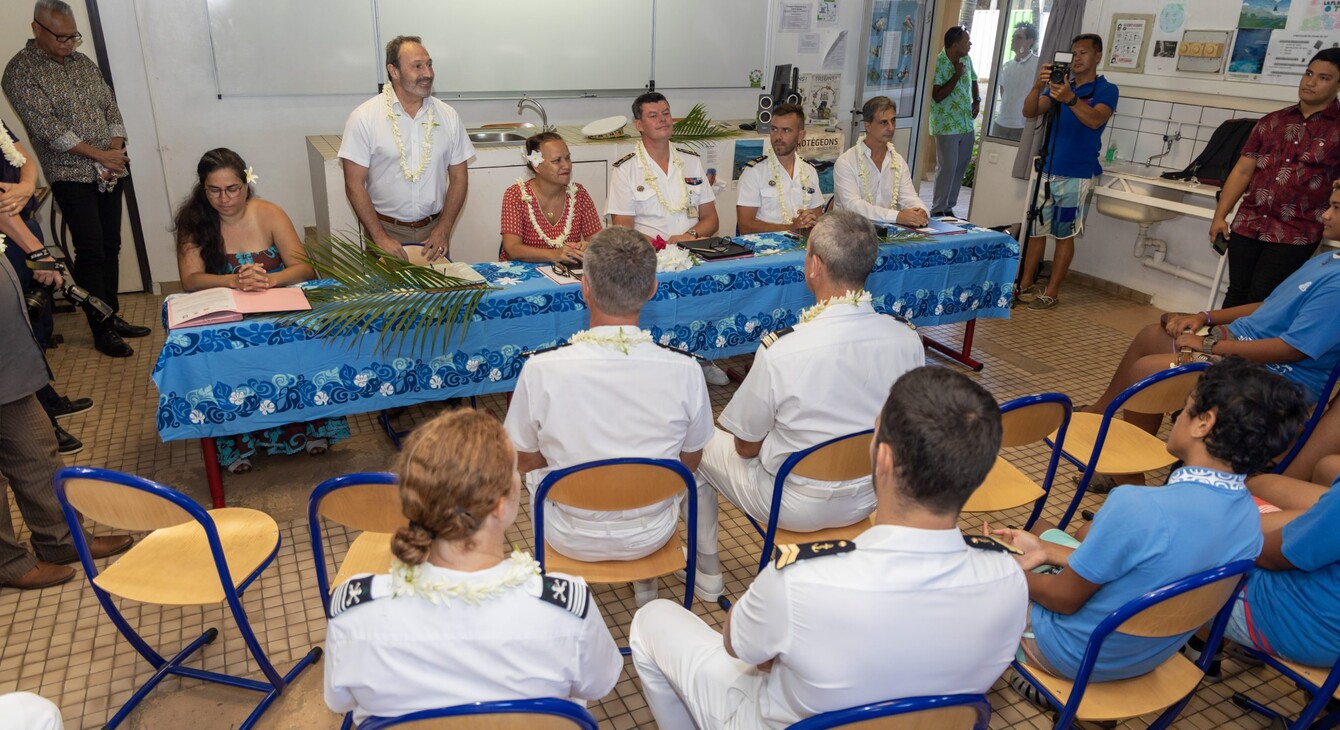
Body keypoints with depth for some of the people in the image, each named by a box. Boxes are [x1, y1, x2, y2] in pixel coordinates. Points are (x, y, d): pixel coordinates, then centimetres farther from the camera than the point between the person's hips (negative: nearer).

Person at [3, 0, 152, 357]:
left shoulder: (82, 62, 13)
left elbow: (111, 107, 12)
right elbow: (47, 127, -14)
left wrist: (117, 149, -4)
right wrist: (99, 155, -15)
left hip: (109, 171, 6)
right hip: (71, 176, -6)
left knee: (110, 247, 10)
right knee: (90, 253, -5)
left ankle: (113, 316, 20)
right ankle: (102, 332, 2)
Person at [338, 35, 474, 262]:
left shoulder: (448, 116, 0)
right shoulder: (364, 117, -8)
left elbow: (459, 177, 4)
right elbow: (354, 185, -8)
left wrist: (444, 228, -6)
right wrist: (380, 236, -14)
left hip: (433, 229, 3)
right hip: (385, 228, -2)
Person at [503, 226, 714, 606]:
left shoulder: (541, 370, -25)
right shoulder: (684, 370, -22)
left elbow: (525, 460, -8)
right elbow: (690, 461, -5)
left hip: (571, 538, -1)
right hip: (651, 535, 1)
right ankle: (646, 578, 44)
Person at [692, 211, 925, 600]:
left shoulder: (780, 351, -30)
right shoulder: (908, 339, -16)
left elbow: (747, 446, -15)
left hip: (795, 507, -5)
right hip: (868, 498, 5)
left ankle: (706, 570, 32)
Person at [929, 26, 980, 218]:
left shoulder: (966, 59, 8)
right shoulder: (939, 63, -15)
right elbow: (937, 96, -20)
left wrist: (977, 100, 8)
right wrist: (957, 75, -19)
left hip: (967, 123, 8)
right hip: (947, 125, -7)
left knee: (961, 166, 10)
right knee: (947, 167, -8)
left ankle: (949, 208, 19)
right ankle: (938, 210, 2)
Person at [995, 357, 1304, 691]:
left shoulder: (1137, 507, -37)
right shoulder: (1249, 517, -12)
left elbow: (1065, 598, -24)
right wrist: (1046, 550, 2)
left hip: (1074, 655, -7)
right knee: (1041, 528, 23)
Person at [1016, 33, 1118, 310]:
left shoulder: (1106, 89, -2)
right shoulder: (1060, 85, 12)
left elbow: (1095, 120, -21)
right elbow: (1030, 112, -1)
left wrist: (1070, 99, -37)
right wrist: (1038, 85, -20)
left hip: (1077, 174, -5)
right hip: (1049, 170, 5)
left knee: (1064, 234, -1)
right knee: (1037, 228, 6)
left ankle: (1052, 291, 4)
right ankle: (1025, 284, 14)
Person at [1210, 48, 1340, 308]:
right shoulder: (1272, 121, 10)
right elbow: (1242, 171, 10)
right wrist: (1219, 216, 5)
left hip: (1294, 235, -3)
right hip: (1247, 224, 3)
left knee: (1260, 301, -3)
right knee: (1236, 295, 7)